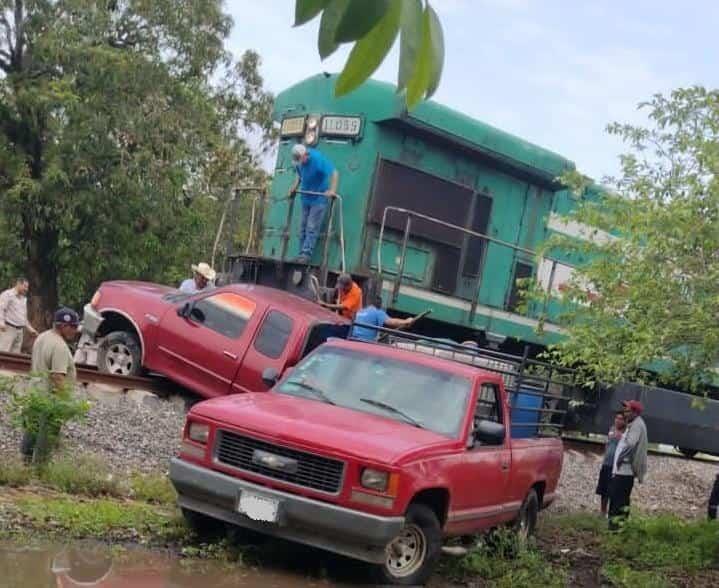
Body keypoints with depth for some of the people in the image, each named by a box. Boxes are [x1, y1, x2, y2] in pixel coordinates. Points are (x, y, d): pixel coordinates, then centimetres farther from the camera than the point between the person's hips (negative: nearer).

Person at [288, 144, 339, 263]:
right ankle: (302, 254, 11)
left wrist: (332, 190, -35)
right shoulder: (299, 162, 0)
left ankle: (306, 254, -12)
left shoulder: (318, 159, -22)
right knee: (303, 228, 8)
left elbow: (334, 173, -26)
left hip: (319, 199, -7)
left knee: (312, 228, -11)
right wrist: (294, 187, 6)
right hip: (306, 198, 8)